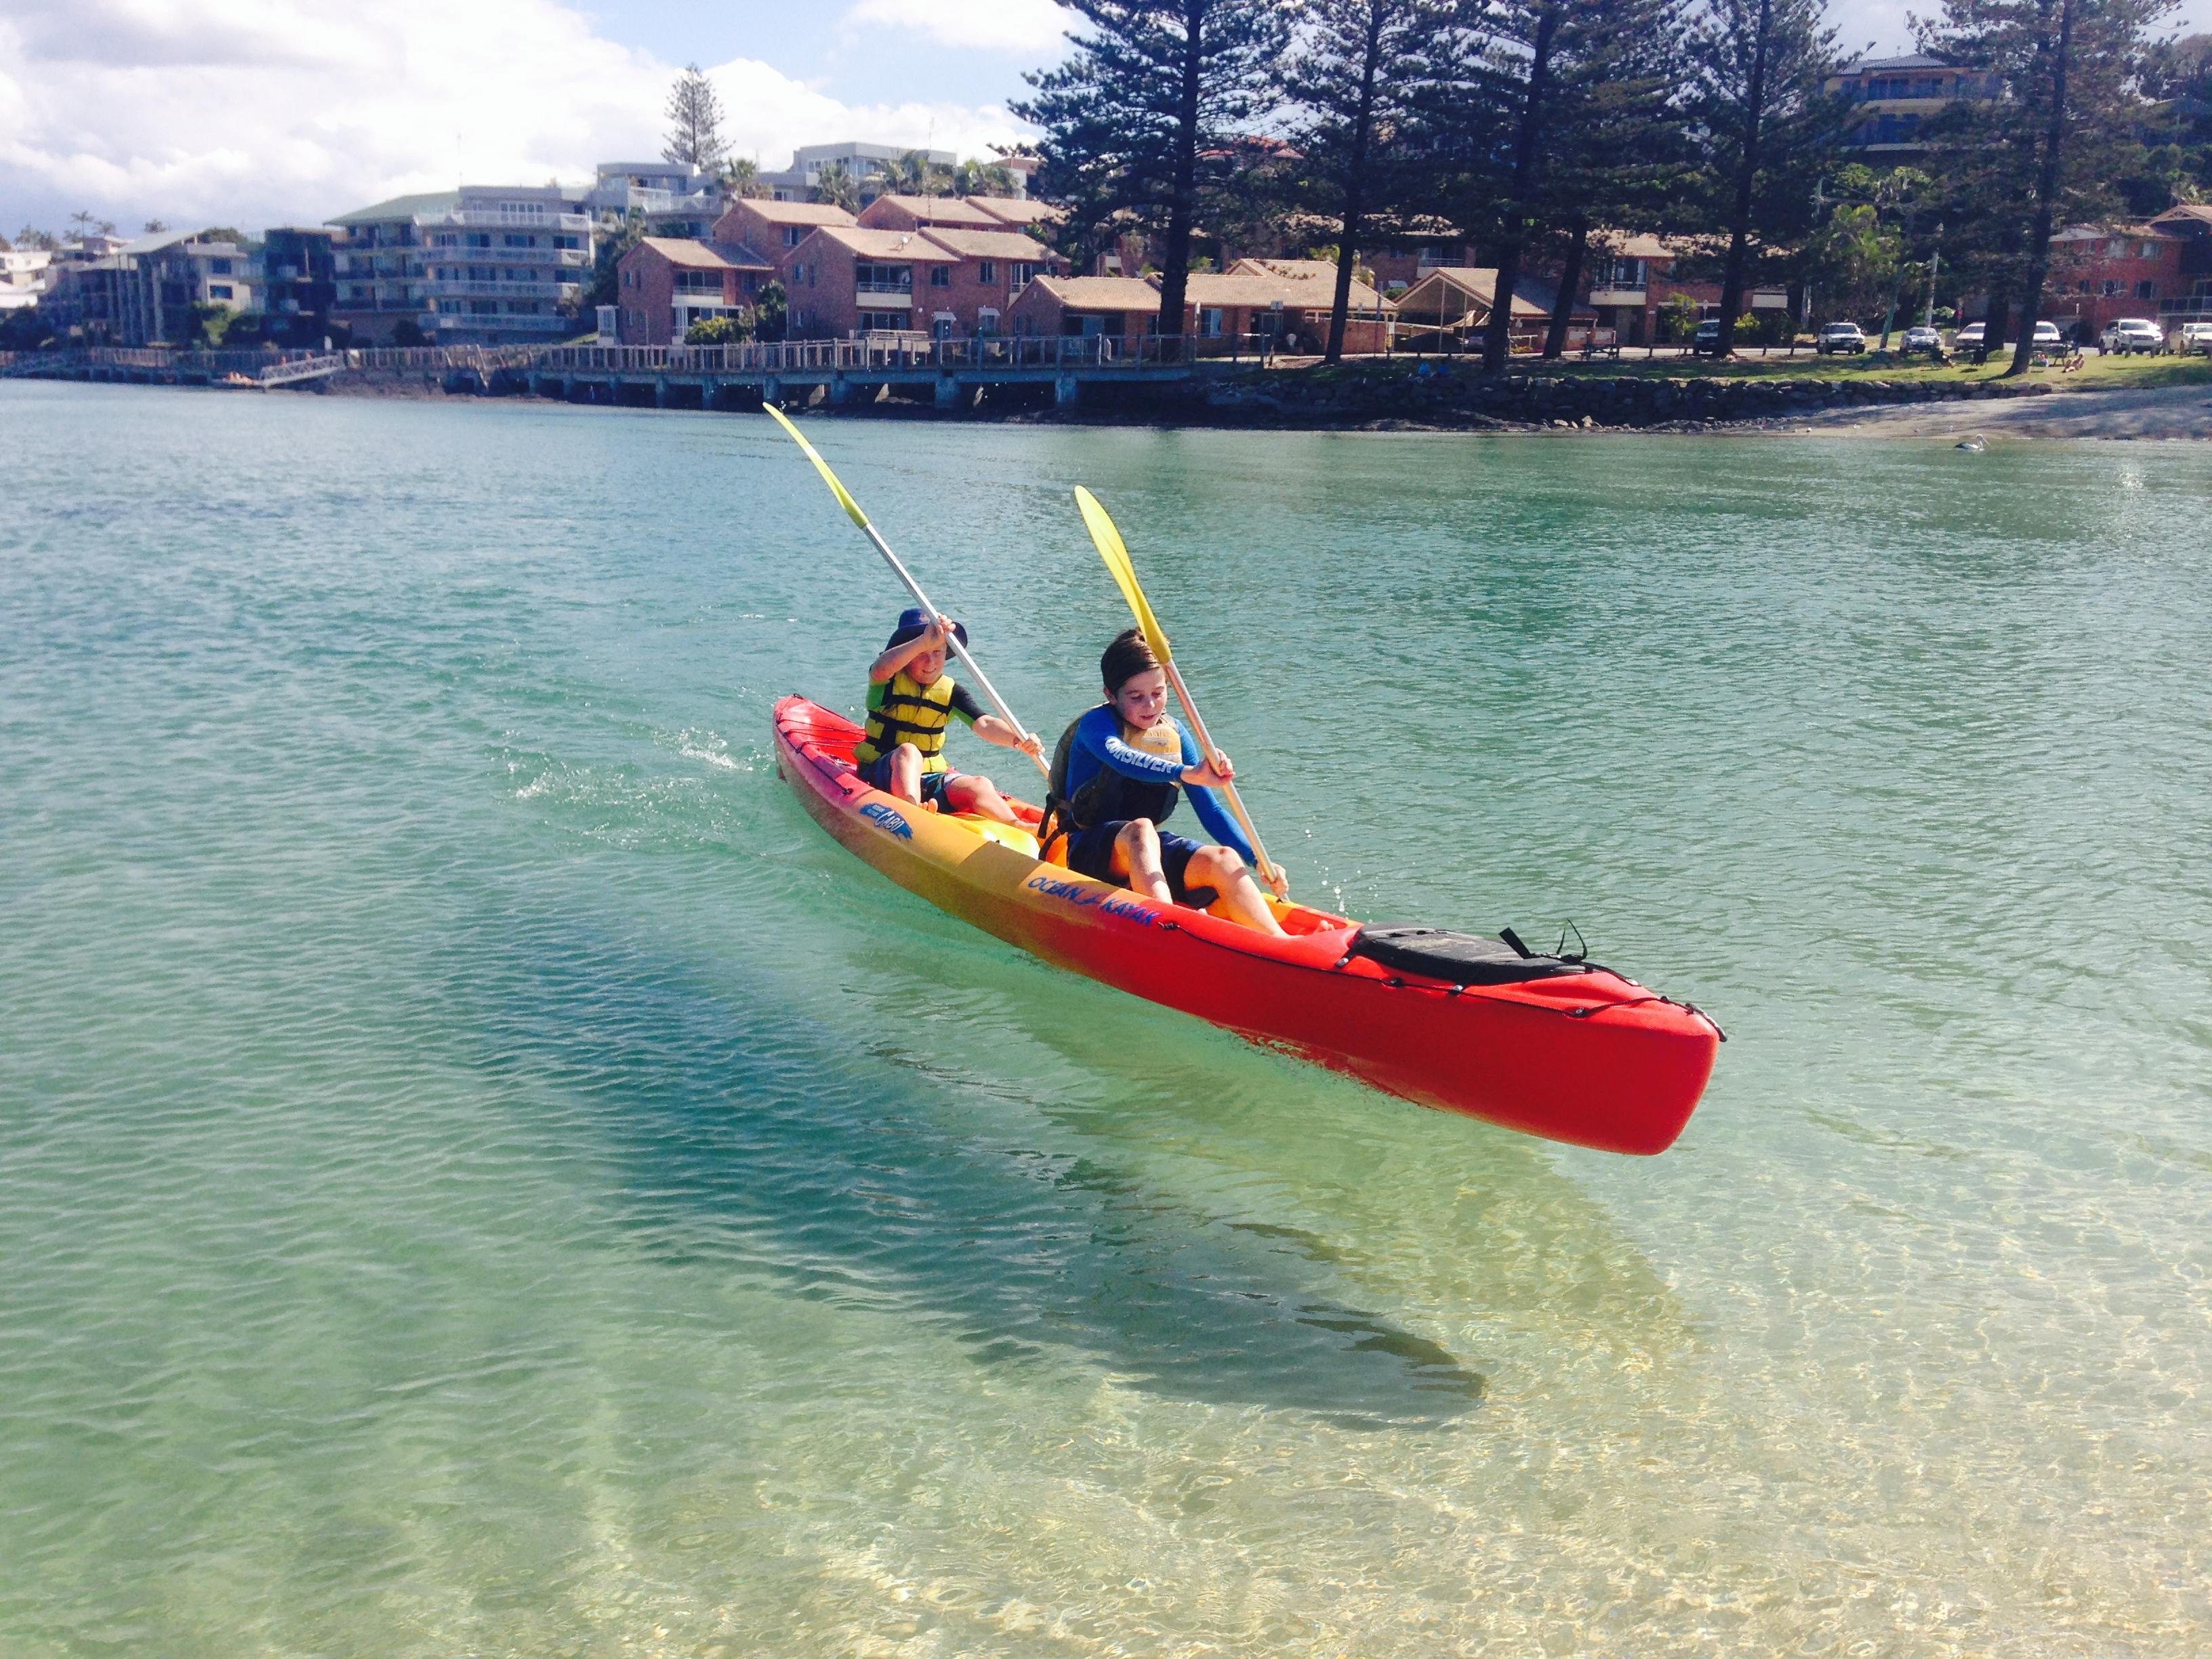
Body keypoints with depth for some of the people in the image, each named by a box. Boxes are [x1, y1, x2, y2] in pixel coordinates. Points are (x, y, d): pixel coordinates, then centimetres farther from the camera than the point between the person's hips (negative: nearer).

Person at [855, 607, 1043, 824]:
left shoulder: (950, 691, 7)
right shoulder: (888, 681, -4)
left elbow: (984, 724, -8)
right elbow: (881, 668, -31)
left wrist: (1019, 739, -29)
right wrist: (924, 641, -45)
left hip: (930, 777, 4)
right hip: (883, 773, -4)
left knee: (979, 786, -23)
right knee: (908, 751, -36)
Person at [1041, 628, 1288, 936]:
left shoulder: (1174, 734, 8)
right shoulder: (1095, 723, -9)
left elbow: (1211, 811, 7)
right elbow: (1119, 757, -35)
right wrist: (1186, 773, -51)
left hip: (1151, 852, 5)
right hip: (1091, 851, -5)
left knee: (1222, 859, -23)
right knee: (1140, 830, -38)